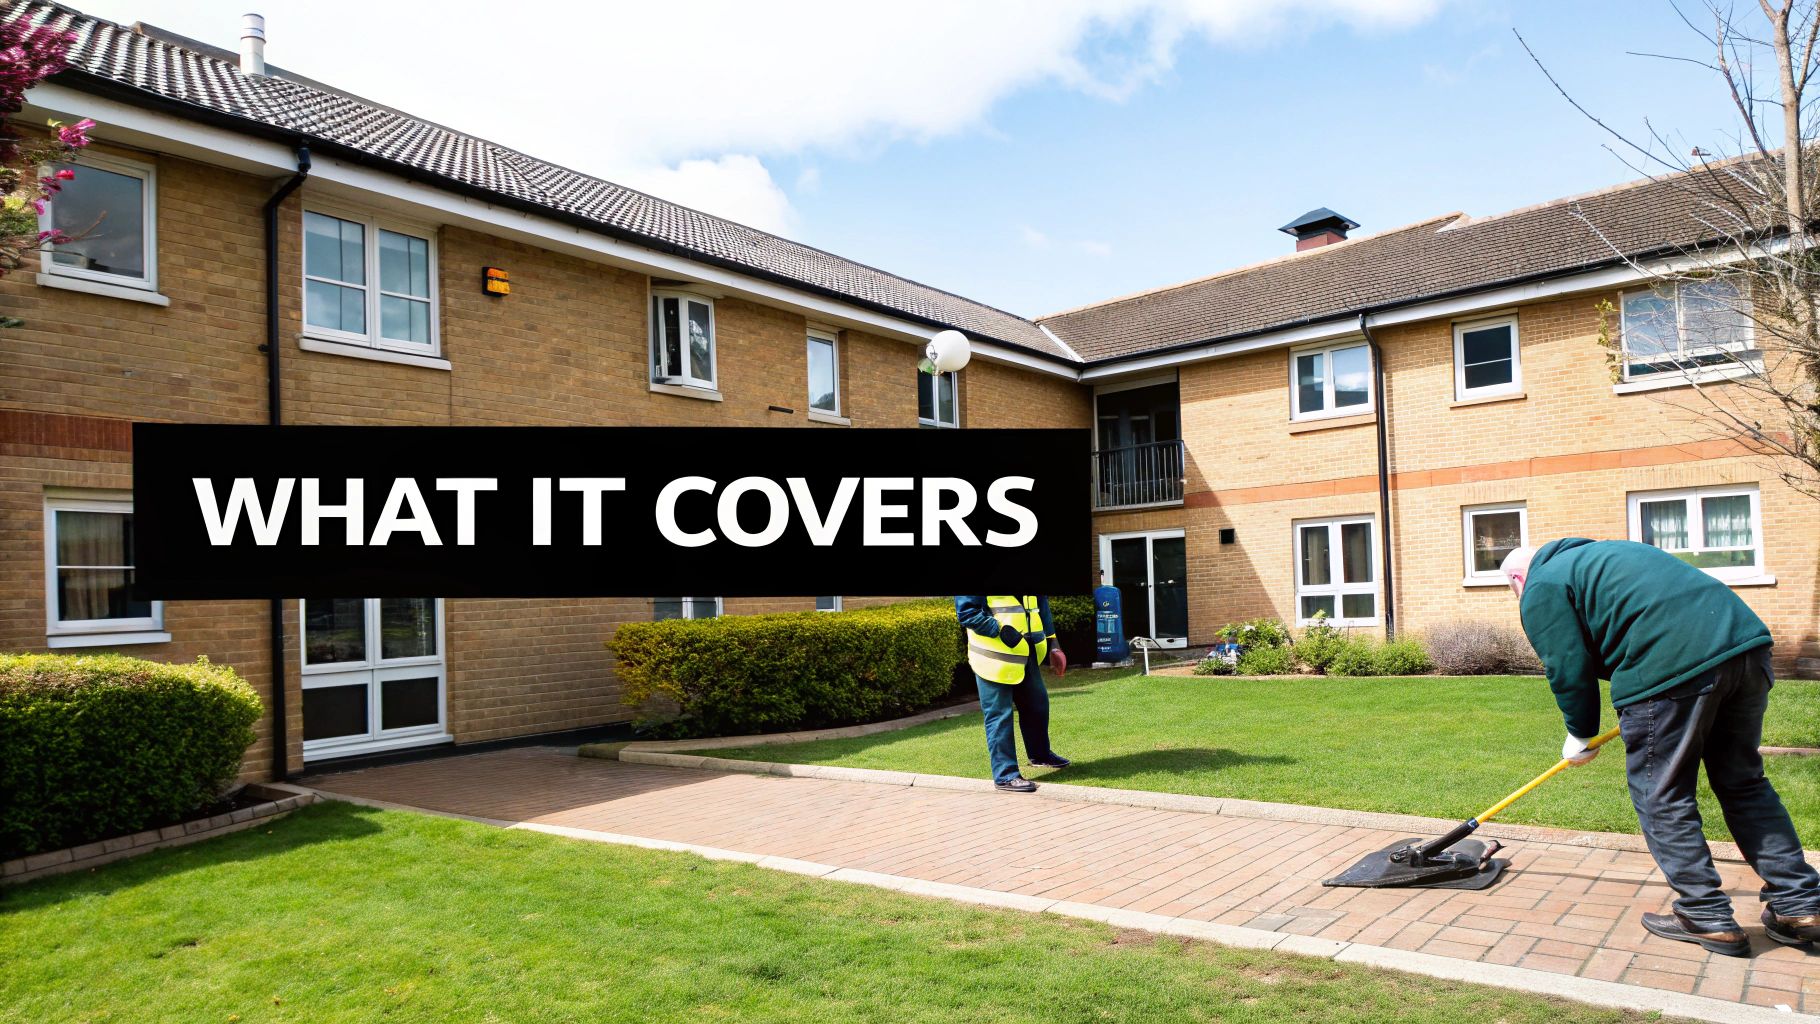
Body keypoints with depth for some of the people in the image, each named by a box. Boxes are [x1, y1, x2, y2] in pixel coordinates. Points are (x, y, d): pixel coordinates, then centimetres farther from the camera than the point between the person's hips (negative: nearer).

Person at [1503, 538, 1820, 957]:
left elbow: (1569, 670, 2)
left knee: (1661, 797, 6)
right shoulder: (1593, 555, 31)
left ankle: (1708, 918, 12)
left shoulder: (1541, 589, 5)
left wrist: (1581, 736, 17)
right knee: (1743, 782, 21)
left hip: (1673, 666, -9)